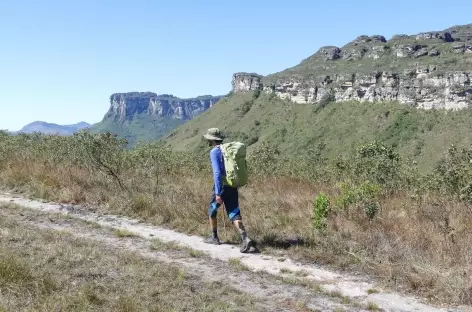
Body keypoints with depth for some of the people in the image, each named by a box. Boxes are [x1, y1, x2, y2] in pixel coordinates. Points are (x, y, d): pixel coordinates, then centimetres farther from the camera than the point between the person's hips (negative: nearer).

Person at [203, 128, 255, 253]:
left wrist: (217, 193, -23)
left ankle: (214, 237, 29)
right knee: (234, 214, 2)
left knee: (212, 211, 18)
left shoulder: (214, 152, -12)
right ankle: (245, 239, -18)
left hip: (222, 186, -6)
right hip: (233, 186, 6)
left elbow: (217, 173, -21)